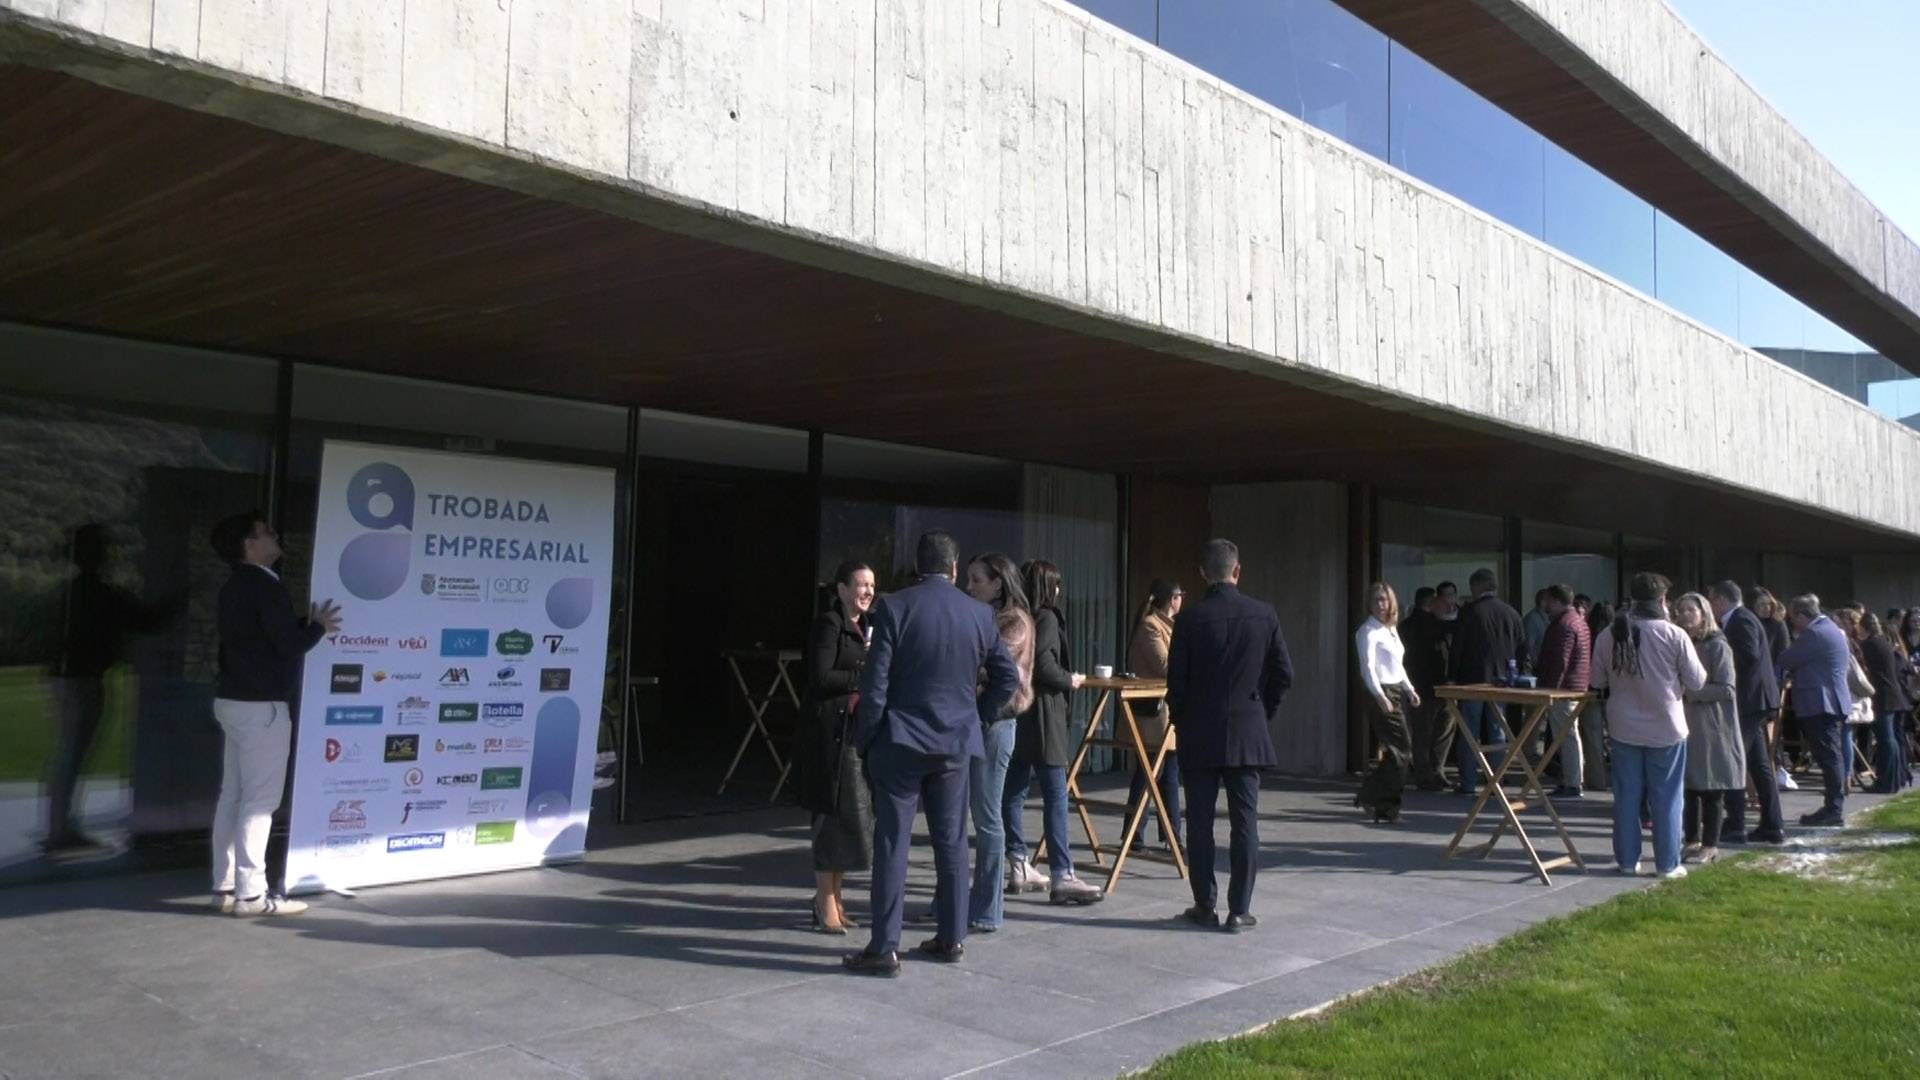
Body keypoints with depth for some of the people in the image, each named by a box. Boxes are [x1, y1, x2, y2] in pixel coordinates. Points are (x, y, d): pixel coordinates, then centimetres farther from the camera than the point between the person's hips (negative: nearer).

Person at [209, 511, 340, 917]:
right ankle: (250, 894, -6)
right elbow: (289, 645, -18)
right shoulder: (265, 587, -15)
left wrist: (306, 625, 14)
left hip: (234, 700, 10)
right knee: (259, 799, -7)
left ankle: (225, 886, 15)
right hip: (260, 704, -10)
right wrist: (318, 627, -1)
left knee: (233, 795, 11)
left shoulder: (236, 588, 15)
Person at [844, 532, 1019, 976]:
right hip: (956, 741, 4)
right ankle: (952, 938, 20)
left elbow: (875, 683, -11)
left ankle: (884, 948, 1)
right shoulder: (979, 613, 2)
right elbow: (1008, 676, 6)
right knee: (951, 840, 12)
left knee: (892, 843, 0)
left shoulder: (894, 607, -9)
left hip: (900, 740, -3)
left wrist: (864, 739, -1)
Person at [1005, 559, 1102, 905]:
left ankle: (1020, 865, 20)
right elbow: (1045, 668, -18)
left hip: (1016, 713, 9)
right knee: (1055, 796, -7)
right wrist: (1070, 680, -2)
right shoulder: (1046, 618, -10)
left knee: (1014, 790, 11)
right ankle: (1061, 876, -9)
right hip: (1041, 714, -9)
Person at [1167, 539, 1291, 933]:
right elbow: (1283, 674, 0)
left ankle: (1205, 906, 12)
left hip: (1199, 735, -1)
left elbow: (1176, 682, -7)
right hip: (1249, 734, 1)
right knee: (1245, 822, 5)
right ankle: (1239, 910, 7)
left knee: (1200, 823, 6)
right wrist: (1264, 713, 14)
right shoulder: (1264, 615, -2)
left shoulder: (1190, 619, -8)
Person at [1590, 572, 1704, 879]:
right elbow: (1697, 681, -7)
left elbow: (1597, 680, 4)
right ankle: (1667, 863, 13)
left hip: (1624, 727, 2)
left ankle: (1627, 859, 16)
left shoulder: (1609, 635, -5)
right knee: (1666, 798, 8)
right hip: (1666, 728, -2)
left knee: (1626, 796, 10)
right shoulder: (1675, 635, -15)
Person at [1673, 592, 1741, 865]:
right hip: (1686, 725, 6)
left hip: (1712, 728, -6)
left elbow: (1726, 689, -14)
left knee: (1710, 788, 1)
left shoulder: (1717, 646, -8)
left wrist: (1690, 692, -18)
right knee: (1689, 784, 9)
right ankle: (1692, 840, 17)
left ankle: (1710, 845, 9)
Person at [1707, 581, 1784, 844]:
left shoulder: (1741, 620, -13)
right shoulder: (1739, 620, 17)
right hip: (1752, 700, 10)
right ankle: (1771, 827, 16)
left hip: (1749, 700, -10)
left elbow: (1750, 655, -24)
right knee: (1759, 764, 12)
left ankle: (1735, 827, -5)